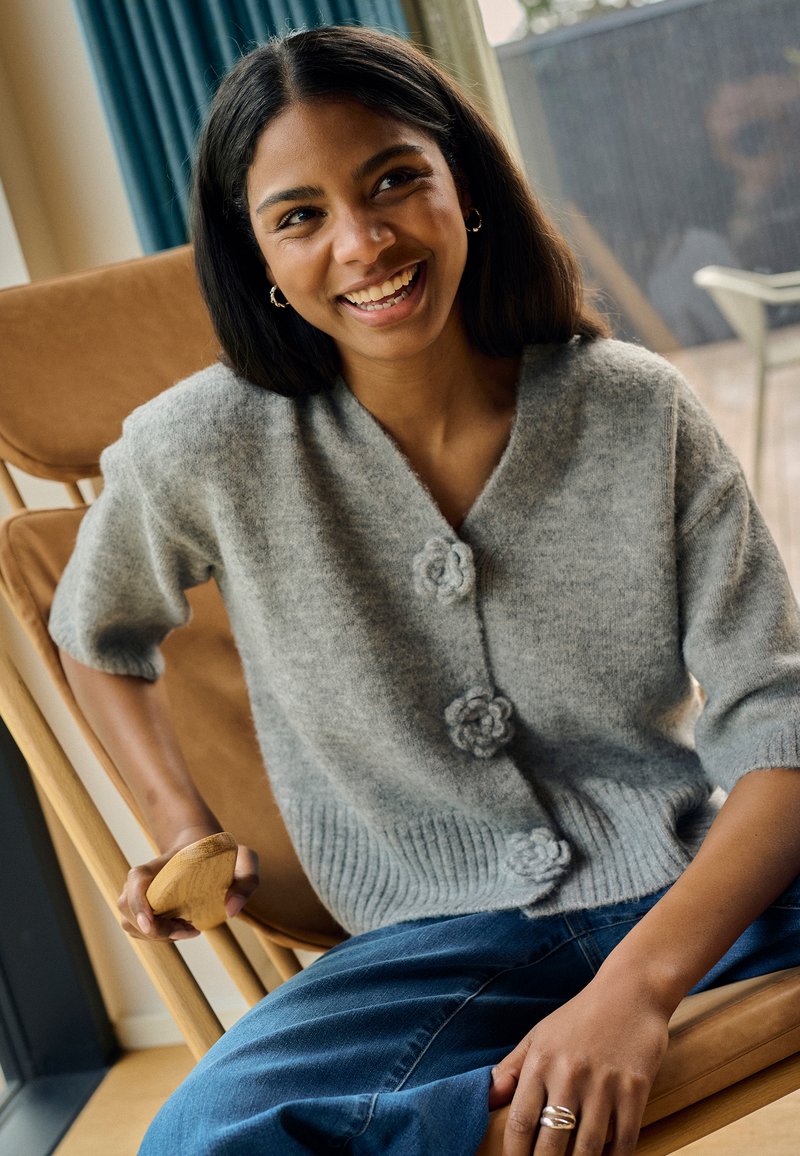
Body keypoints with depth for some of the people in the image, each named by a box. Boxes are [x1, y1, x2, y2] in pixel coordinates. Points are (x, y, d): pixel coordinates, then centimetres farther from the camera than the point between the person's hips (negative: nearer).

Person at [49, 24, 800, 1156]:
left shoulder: (640, 412, -5)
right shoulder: (206, 450, -5)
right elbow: (98, 632, 18)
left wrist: (641, 984, -25)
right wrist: (182, 824, 7)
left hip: (686, 892, 0)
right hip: (443, 937, 0)